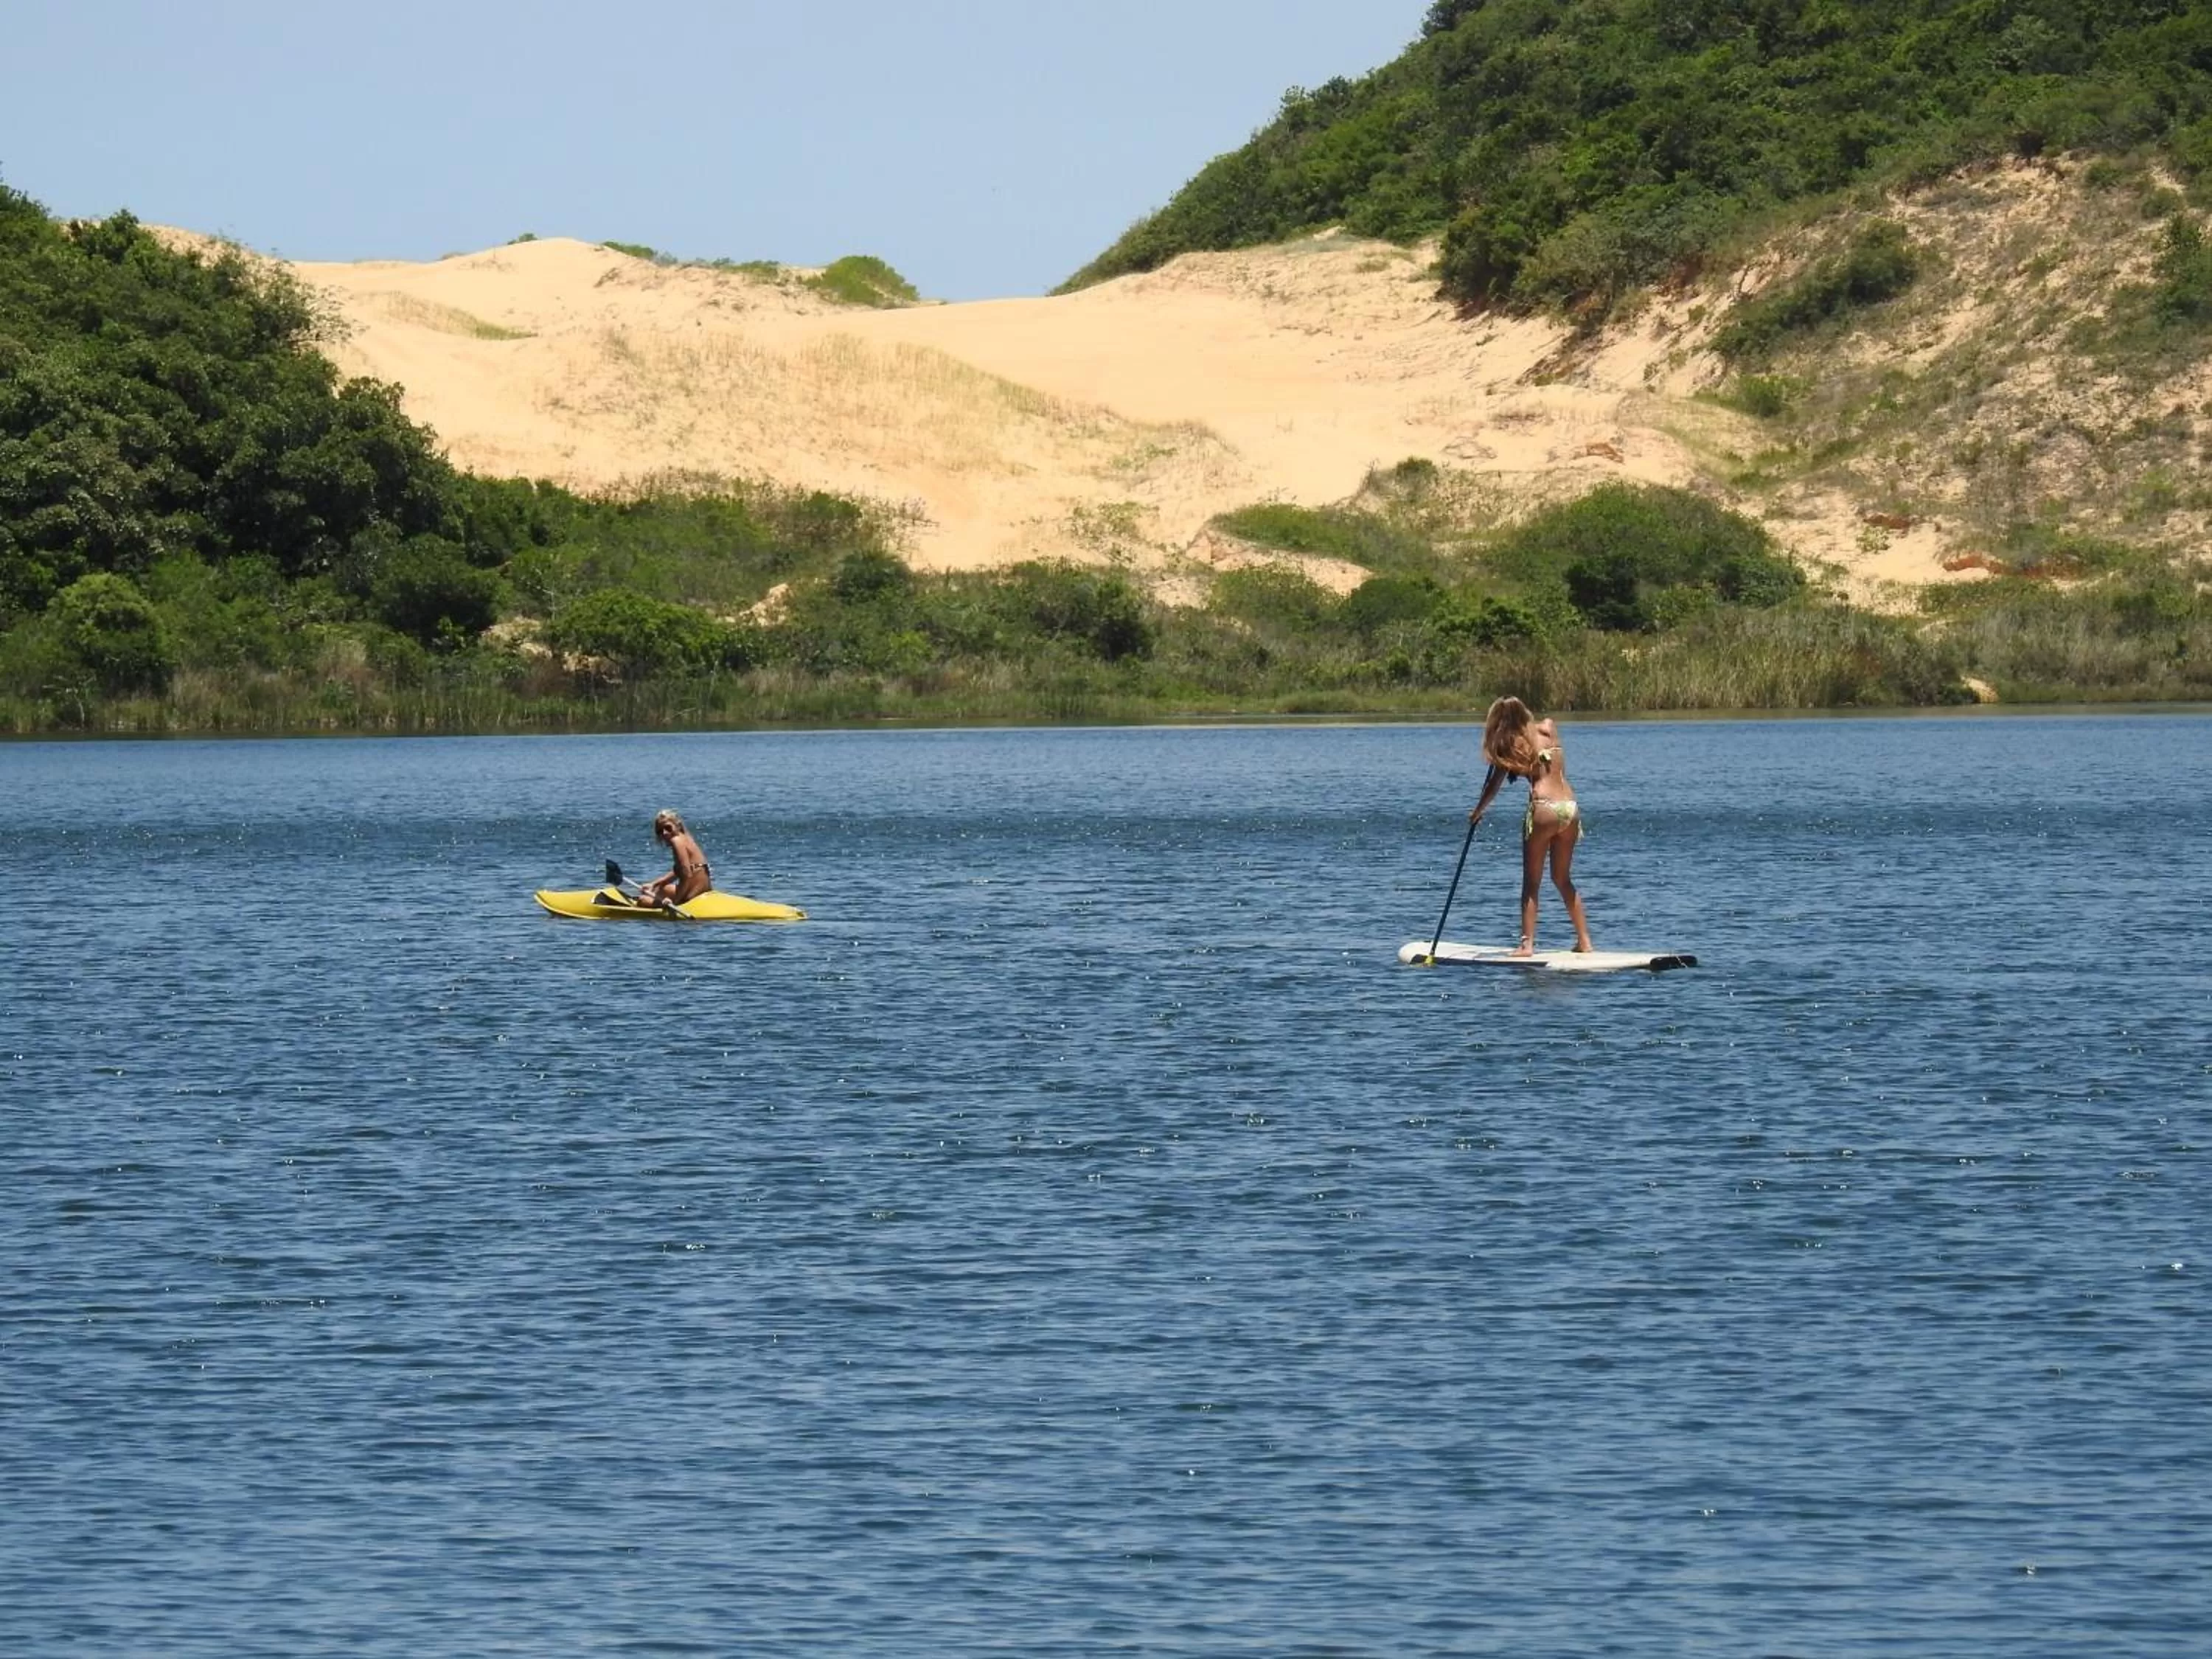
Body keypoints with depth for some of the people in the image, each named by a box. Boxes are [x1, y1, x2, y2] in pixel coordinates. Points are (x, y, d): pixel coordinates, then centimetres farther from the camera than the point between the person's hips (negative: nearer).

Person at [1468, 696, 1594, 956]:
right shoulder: (1549, 729, 11)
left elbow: (1494, 785, 5)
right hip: (1571, 807, 5)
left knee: (1531, 883, 5)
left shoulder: (1512, 744, -1)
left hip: (1544, 808, -5)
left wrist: (1477, 812, 19)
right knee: (1563, 879, 18)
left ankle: (1527, 944, -2)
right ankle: (1584, 941, 16)